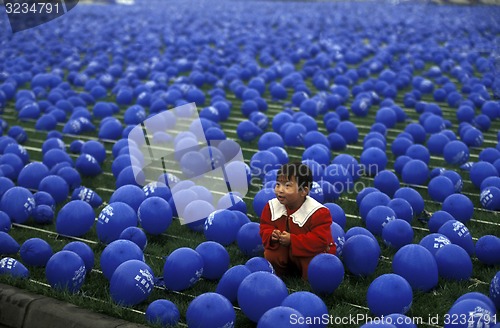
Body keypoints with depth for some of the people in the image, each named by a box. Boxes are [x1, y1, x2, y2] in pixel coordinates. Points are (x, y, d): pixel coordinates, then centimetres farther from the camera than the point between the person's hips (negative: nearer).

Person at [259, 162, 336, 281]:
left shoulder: (318, 213, -27)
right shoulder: (272, 206, -10)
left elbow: (320, 241, -31)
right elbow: (265, 227, 0)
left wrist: (292, 240, -33)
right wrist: (271, 235, -26)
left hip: (311, 252, -4)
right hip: (284, 249, 5)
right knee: (270, 255, -17)